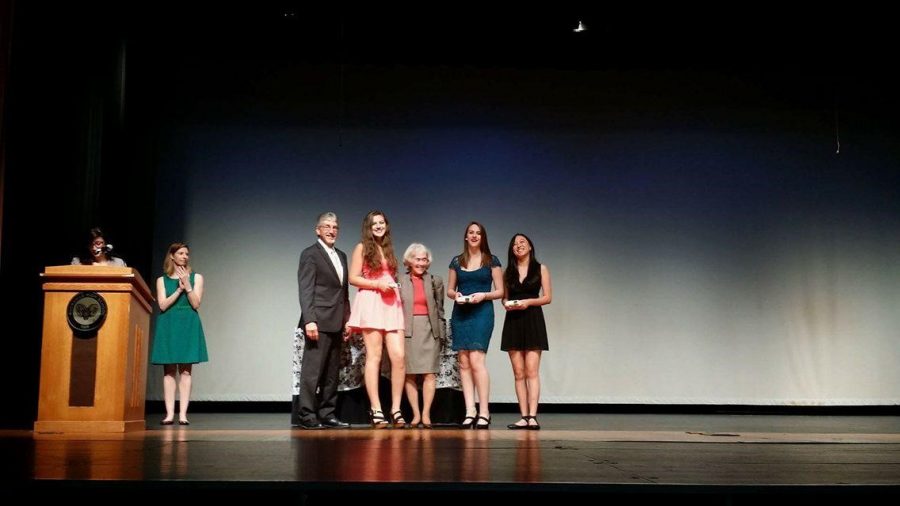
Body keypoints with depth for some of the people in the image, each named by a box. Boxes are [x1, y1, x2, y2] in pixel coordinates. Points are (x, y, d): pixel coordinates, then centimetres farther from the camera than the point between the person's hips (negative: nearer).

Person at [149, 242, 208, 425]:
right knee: (169, 371, -2)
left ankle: (183, 414, -6)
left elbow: (196, 304, 0)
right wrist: (179, 289, -8)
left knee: (185, 370, -5)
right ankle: (169, 414, -2)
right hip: (168, 326, 0)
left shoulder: (196, 277, 9)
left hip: (188, 326, 0)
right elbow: (163, 305, -2)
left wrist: (187, 285, -11)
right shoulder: (162, 280, 9)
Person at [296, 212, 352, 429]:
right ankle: (307, 416, -2)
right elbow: (305, 291, -10)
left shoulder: (341, 256, 20)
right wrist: (309, 320, -18)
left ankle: (327, 415, 14)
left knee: (332, 373, 9)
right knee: (312, 371, -6)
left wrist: (347, 320, 14)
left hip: (336, 324, 8)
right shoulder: (310, 255, -3)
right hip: (318, 322, -7)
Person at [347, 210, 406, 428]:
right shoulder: (362, 248, 6)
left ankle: (395, 409, -4)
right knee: (374, 356, -6)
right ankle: (376, 410, -5)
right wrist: (377, 284, -12)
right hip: (370, 303, -5)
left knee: (399, 357, -8)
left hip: (391, 305, 5)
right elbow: (353, 278, -1)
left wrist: (393, 286, 10)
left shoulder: (389, 249, 22)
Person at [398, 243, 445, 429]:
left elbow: (440, 309, 11)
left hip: (429, 330, 0)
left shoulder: (435, 281, 10)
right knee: (409, 375, -1)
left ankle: (426, 415, -5)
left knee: (429, 373, -7)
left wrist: (440, 333, 5)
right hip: (407, 331, 0)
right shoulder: (400, 281, 7)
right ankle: (416, 415, 4)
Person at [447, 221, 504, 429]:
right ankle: (470, 412, 2)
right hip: (460, 313, 4)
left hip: (482, 312, -4)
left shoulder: (491, 261, 5)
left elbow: (500, 291, 4)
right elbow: (449, 289, 15)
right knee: (464, 362, 0)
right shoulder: (457, 261, 13)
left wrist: (483, 295, -14)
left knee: (476, 360, -14)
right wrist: (456, 295, -7)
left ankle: (484, 412, -10)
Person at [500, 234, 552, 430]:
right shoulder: (508, 272, 14)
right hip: (513, 322, 4)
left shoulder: (541, 269, 5)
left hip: (533, 320, -3)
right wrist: (507, 304, -6)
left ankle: (532, 416, -15)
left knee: (531, 371, -11)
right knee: (518, 373, 0)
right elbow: (504, 297, 16)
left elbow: (547, 297, 1)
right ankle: (524, 417, 1)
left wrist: (529, 301, -14)